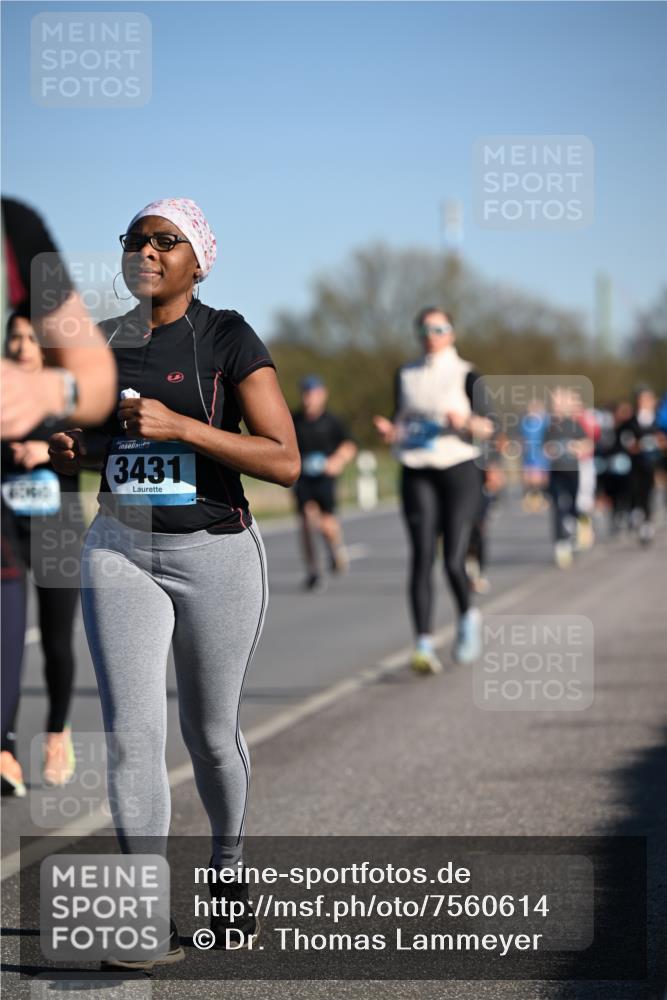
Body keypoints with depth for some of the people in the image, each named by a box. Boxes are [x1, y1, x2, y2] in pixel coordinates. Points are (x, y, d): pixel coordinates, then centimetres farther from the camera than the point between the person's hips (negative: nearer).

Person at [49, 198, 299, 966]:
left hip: (216, 554, -2)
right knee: (132, 732, -11)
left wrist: (179, 426, -24)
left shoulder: (230, 340, -8)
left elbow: (286, 463, -15)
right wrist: (68, 450, -5)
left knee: (210, 734, 10)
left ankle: (227, 876, 35)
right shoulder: (98, 344, 6)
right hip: (120, 552, 2)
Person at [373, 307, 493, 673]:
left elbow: (489, 424, -1)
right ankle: (424, 645, -14)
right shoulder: (405, 375, 14)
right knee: (421, 557, -9)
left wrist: (467, 422, -21)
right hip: (417, 474, 2)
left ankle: (467, 616, 24)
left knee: (453, 561, -8)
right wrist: (390, 431, 0)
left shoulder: (465, 375, 3)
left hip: (459, 470, -2)